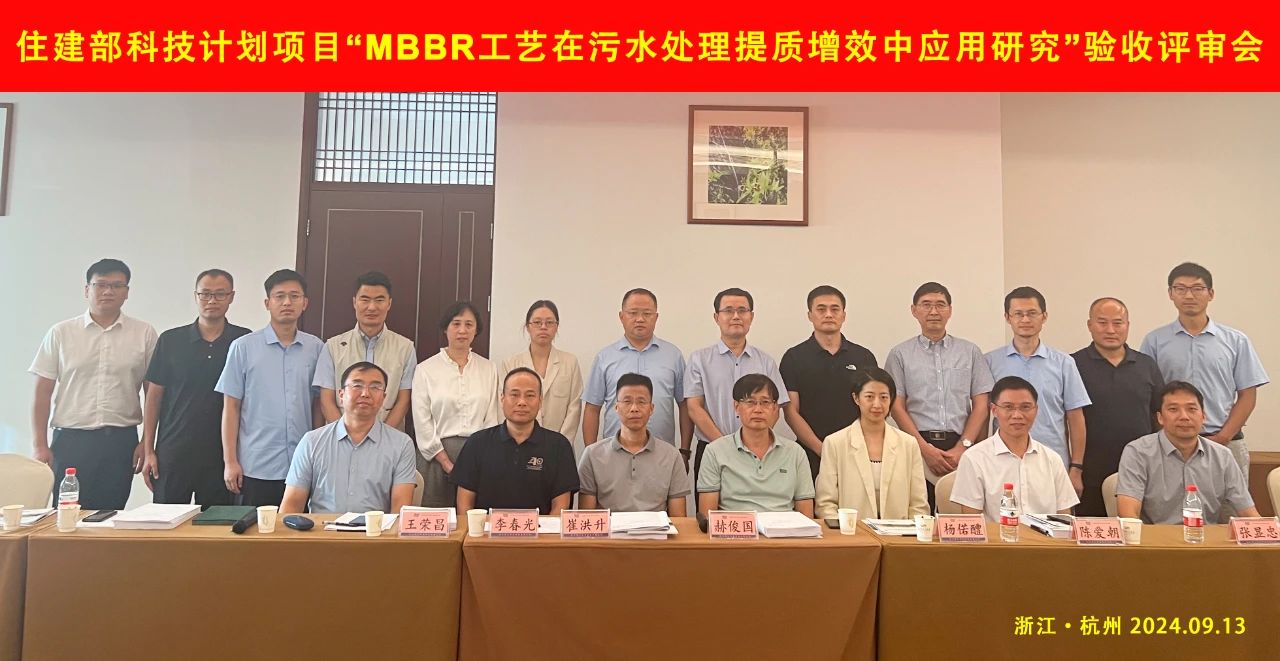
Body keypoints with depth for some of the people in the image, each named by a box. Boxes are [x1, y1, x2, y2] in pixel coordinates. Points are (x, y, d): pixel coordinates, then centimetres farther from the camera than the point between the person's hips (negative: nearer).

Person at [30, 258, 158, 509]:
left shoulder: (144, 334, 4)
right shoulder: (60, 333, 5)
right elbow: (42, 393, 6)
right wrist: (40, 446, 1)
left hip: (121, 441, 0)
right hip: (70, 441, 0)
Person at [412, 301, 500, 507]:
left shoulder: (488, 369, 9)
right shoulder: (426, 369, 2)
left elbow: (491, 418, 8)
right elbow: (422, 422, -1)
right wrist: (447, 463, -7)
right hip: (437, 454, -1)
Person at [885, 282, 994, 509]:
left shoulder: (970, 352, 12)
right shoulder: (900, 354, 7)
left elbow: (981, 403, 7)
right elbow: (897, 407, 1)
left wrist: (962, 447, -4)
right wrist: (926, 449, -8)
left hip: (961, 447, 1)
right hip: (918, 446, -1)